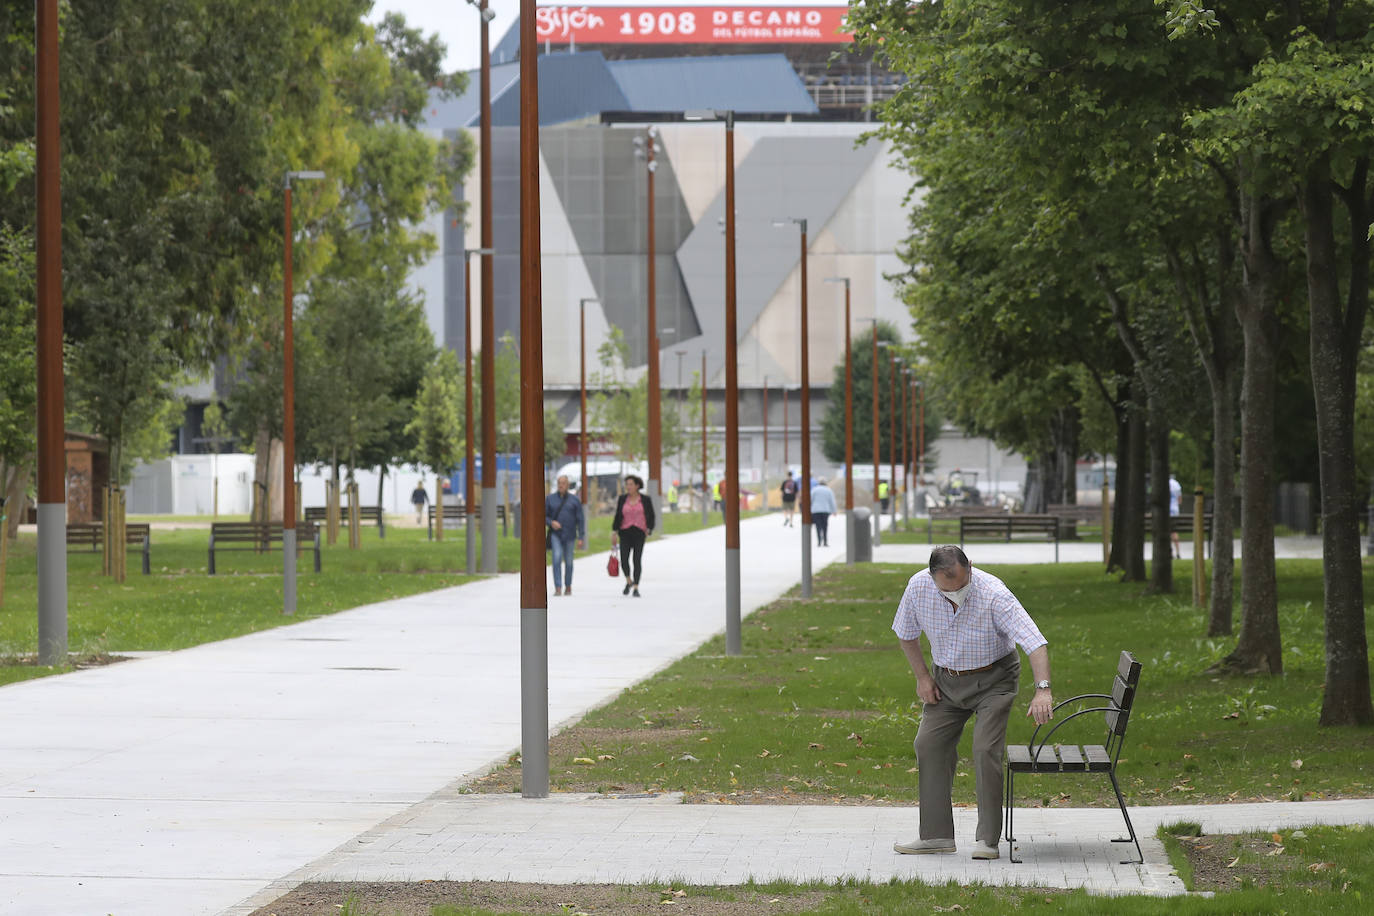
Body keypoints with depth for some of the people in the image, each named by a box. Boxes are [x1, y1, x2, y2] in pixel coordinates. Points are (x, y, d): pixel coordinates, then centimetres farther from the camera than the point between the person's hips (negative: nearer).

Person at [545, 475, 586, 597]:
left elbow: (580, 519, -1)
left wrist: (581, 537, -7)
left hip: (569, 535, 1)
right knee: (557, 558, -18)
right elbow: (544, 516, 6)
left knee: (568, 561, 9)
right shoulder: (550, 498, 2)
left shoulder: (574, 500, 0)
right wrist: (551, 523, -16)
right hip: (555, 534, -1)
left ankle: (568, 586, 30)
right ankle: (558, 588, -22)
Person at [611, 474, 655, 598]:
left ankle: (636, 588, -2)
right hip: (625, 533, 2)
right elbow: (618, 516, 9)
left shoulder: (645, 500, 1)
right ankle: (629, 581, 20)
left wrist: (649, 530, -11)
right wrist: (614, 532, 1)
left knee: (637, 560, -7)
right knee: (624, 560, -8)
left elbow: (651, 517, 5)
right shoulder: (622, 499, 6)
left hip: (639, 532, -2)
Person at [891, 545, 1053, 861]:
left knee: (986, 750, -17)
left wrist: (1043, 690, -48)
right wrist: (922, 677, -1)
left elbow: (1035, 643, -36)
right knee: (929, 745, -1)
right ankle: (936, 835, 6)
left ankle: (988, 838, -12)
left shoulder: (994, 594, -31)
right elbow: (906, 633, 3)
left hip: (992, 678, -5)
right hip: (945, 678, 5)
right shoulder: (919, 587, -18)